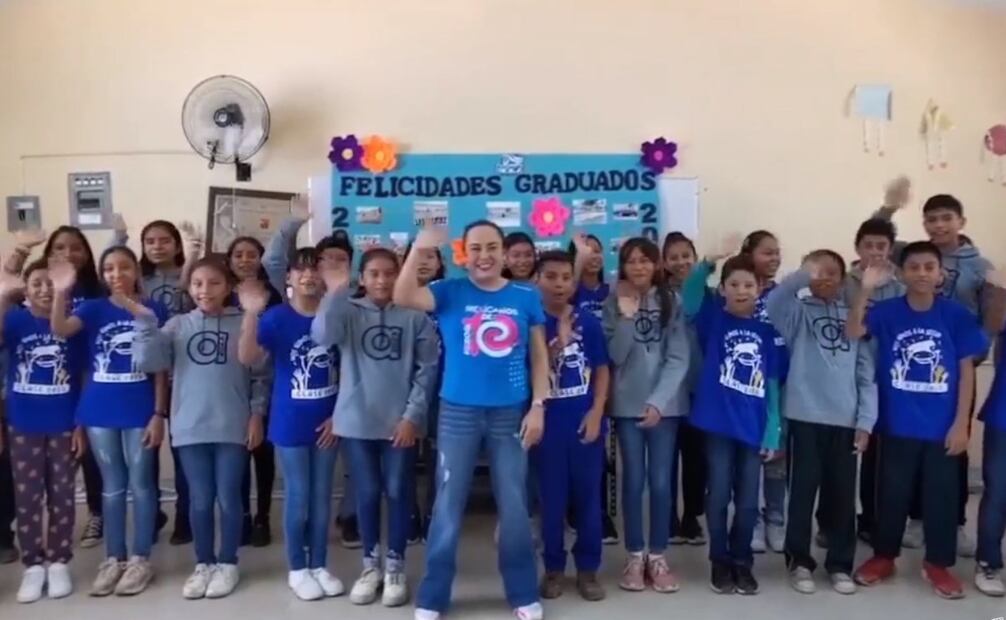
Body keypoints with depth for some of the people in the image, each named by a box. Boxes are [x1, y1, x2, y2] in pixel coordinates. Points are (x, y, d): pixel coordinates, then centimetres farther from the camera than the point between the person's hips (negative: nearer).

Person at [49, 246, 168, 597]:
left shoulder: (154, 311, -3)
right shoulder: (93, 309, 3)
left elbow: (160, 368, -2)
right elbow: (61, 331, -17)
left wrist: (159, 414, -5)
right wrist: (61, 293, -33)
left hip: (140, 412, -2)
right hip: (100, 411, 2)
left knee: (140, 483, 6)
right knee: (112, 485, 12)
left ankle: (141, 559, 17)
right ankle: (113, 559, 23)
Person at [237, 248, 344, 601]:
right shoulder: (277, 318, -9)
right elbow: (247, 358, -21)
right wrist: (251, 314, -34)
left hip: (327, 423, 2)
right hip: (290, 424, -2)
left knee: (322, 497, 13)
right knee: (298, 498, 7)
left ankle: (319, 565, 28)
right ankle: (297, 570, 24)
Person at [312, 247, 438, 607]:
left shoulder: (415, 315, -3)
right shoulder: (348, 311, 0)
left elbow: (427, 367, -3)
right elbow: (322, 336, -19)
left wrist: (413, 415, -7)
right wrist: (335, 293, -27)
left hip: (401, 421, -1)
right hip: (357, 420, 1)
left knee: (398, 492, 7)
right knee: (367, 493, 10)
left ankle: (395, 566, 23)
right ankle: (371, 564, 27)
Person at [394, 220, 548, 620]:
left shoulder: (527, 297, 3)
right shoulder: (450, 293, -1)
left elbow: (539, 356, 5)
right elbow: (402, 297, -17)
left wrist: (538, 406, -1)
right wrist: (419, 249, -25)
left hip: (511, 413, 1)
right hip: (458, 412, -1)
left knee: (514, 505, 9)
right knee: (448, 504, 6)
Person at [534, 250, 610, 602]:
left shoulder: (588, 321, 0)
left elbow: (601, 369, 4)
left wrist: (597, 412, -5)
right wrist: (559, 339, -18)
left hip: (586, 421, 1)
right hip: (548, 423, -1)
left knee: (588, 496, 9)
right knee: (552, 498, 9)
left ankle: (588, 568, 23)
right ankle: (554, 567, 24)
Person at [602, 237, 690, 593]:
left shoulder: (670, 303, 2)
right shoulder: (613, 304, 2)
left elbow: (678, 359, -4)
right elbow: (614, 355, -8)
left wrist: (658, 401, -13)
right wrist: (626, 317, -17)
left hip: (665, 404, 0)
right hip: (627, 404, 0)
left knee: (660, 481, 2)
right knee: (633, 480, 3)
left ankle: (657, 556, 15)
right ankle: (635, 556, 16)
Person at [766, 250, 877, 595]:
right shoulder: (798, 311, 4)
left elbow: (866, 375, 8)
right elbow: (772, 304, -21)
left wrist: (865, 422, 1)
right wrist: (804, 274, -25)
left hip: (845, 421, 3)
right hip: (805, 417, -3)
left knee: (842, 495, 9)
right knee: (803, 492, 4)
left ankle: (840, 565, 23)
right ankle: (800, 563, 17)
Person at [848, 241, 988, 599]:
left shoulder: (956, 315, -4)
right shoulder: (886, 312, -6)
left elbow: (966, 370, -1)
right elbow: (852, 333, -23)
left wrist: (961, 423, -4)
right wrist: (865, 290, -34)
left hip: (942, 427, 1)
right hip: (898, 425, 0)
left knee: (941, 496, 11)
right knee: (892, 494, 12)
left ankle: (938, 563, 29)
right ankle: (883, 556, 29)